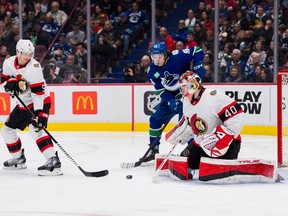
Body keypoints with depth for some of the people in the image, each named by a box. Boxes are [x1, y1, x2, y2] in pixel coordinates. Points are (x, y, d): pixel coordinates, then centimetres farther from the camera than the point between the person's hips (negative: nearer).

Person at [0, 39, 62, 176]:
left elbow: (38, 93, -28)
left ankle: (53, 161, -39)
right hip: (23, 104, 8)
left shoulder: (34, 67, -24)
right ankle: (19, 159, 32)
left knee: (35, 130, -29)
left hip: (39, 103, -8)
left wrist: (39, 114, -34)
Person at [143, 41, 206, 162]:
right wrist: (170, 101, -23)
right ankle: (154, 149, 18)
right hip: (170, 97, 6)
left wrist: (198, 65, -29)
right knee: (155, 119, 5)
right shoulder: (152, 71, -8)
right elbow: (160, 89, -8)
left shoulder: (177, 57, -24)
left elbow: (197, 51, -16)